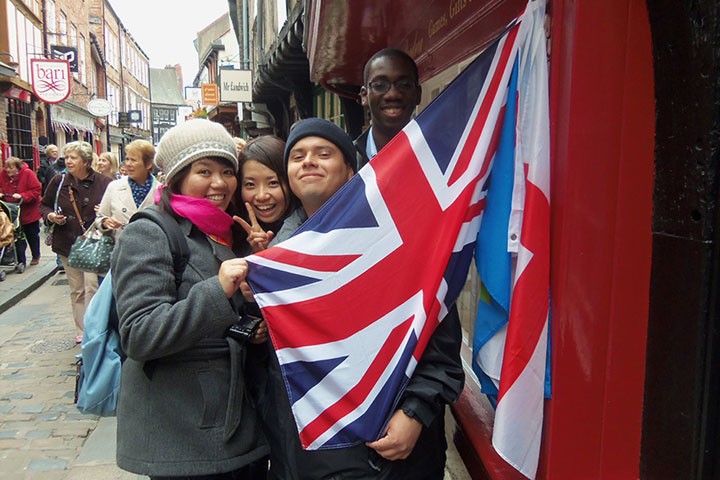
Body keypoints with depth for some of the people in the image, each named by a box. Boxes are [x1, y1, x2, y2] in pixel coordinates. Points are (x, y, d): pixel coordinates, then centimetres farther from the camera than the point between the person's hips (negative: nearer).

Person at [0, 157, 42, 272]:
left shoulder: (28, 173, -17)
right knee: (18, 237, 0)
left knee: (32, 235, 15)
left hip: (29, 211, -3)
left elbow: (36, 190, -18)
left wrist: (22, 196, -28)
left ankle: (36, 256, 35)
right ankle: (21, 262, 6)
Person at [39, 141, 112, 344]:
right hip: (67, 244, 4)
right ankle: (82, 331, 25)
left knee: (92, 287, -11)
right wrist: (50, 216, -7)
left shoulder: (103, 183, -8)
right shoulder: (59, 181, 2)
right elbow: (44, 205, 14)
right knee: (76, 290, 13)